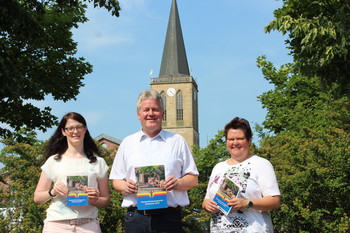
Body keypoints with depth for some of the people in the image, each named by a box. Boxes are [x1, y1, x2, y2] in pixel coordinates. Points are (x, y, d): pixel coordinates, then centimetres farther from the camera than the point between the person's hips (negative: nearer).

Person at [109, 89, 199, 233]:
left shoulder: (177, 141, 12)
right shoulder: (127, 143, 15)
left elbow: (193, 179, 10)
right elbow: (116, 181, 15)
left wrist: (178, 183, -11)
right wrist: (124, 186, -7)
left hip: (169, 217, -1)